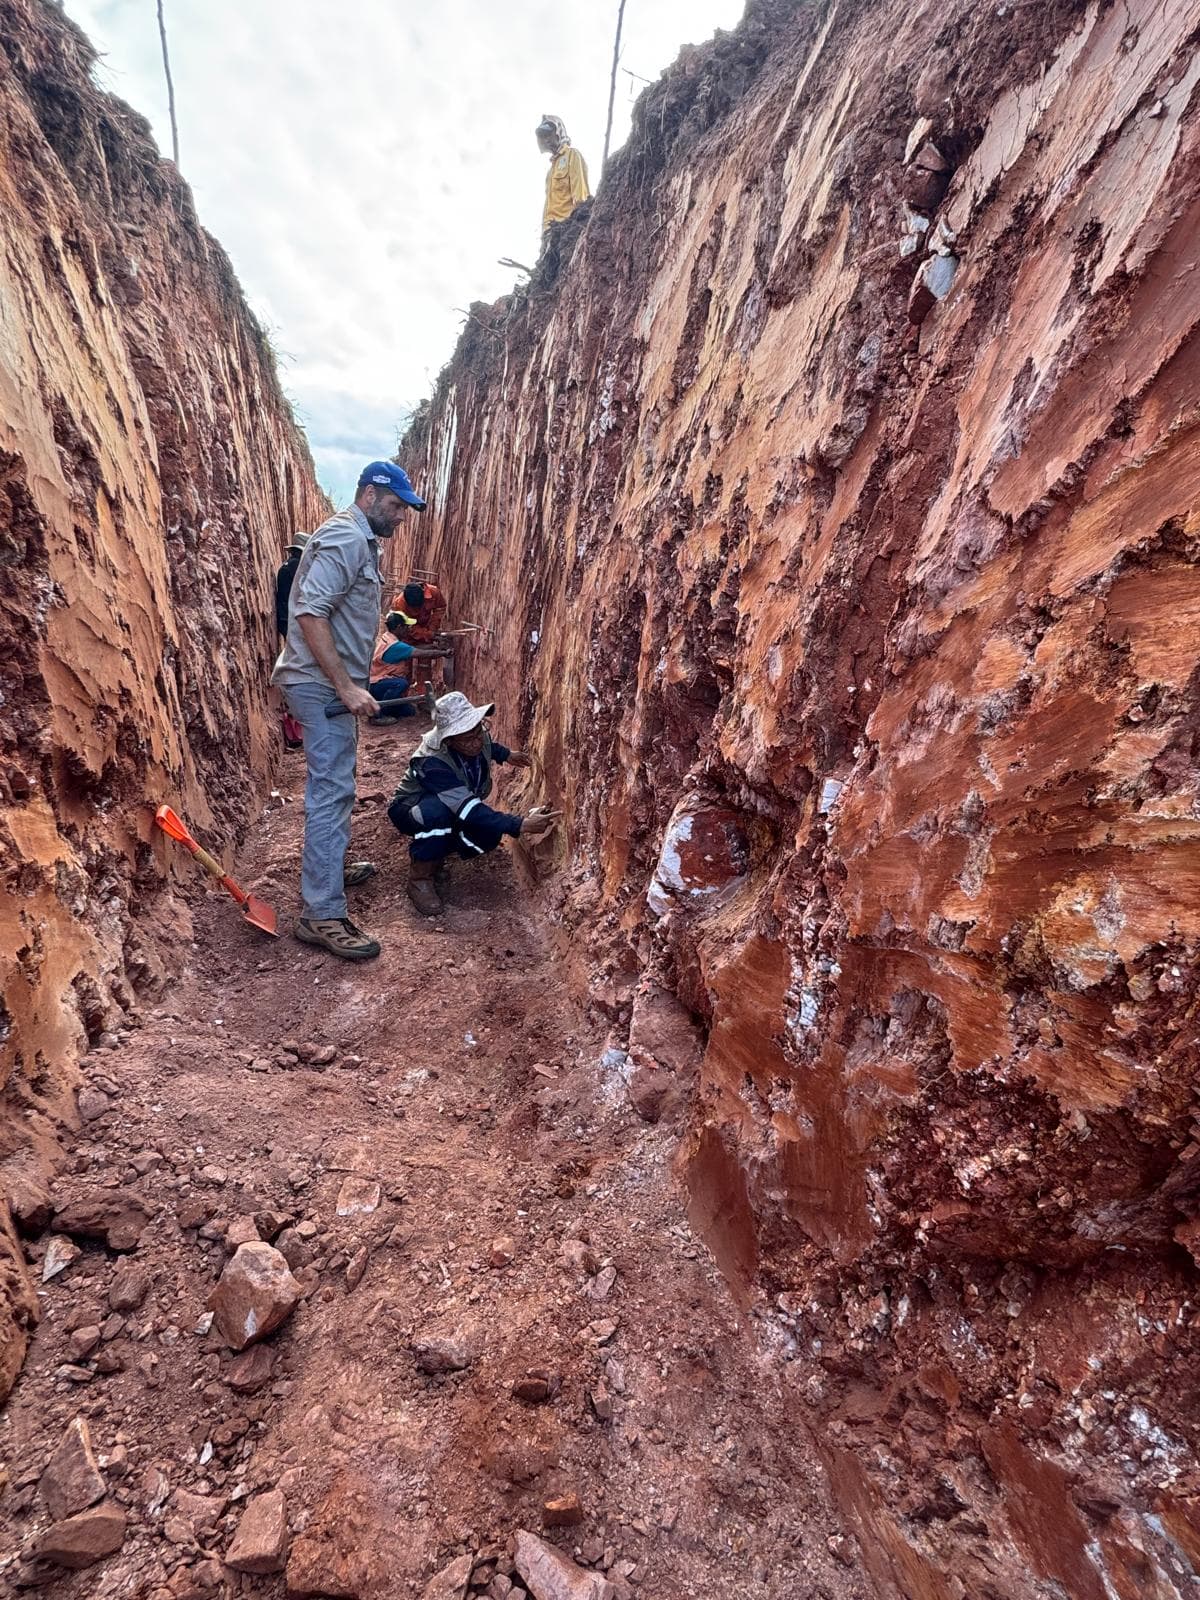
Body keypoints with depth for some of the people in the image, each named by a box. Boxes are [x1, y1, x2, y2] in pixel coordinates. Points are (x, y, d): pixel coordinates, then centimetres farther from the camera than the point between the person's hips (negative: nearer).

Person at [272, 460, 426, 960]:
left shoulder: (361, 539, 18)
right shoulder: (345, 536, -14)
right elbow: (310, 612, -24)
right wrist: (346, 687, -27)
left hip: (333, 685, 11)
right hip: (322, 685, -11)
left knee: (334, 785, 20)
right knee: (331, 791, -12)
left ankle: (329, 866, 37)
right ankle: (321, 915, -8)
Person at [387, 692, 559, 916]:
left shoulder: (480, 737, -19)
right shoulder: (432, 762, -40)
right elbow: (468, 809, -48)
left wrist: (505, 754, 10)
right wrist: (518, 825, -54)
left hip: (455, 812, 7)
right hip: (411, 811, -7)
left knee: (489, 834, -22)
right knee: (438, 812, -41)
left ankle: (436, 849, 9)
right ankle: (419, 878, -18)